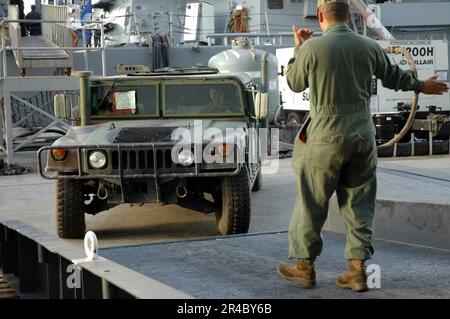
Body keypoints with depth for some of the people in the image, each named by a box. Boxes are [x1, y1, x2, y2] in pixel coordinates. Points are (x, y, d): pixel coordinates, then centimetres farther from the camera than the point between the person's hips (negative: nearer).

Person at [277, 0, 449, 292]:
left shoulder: (312, 48, -9)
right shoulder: (369, 47, 3)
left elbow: (294, 83, 6)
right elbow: (393, 76, 19)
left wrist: (299, 47, 19)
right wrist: (421, 86, 38)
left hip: (326, 137, -4)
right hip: (363, 136, 4)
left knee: (311, 202, 8)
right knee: (359, 204, 11)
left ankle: (305, 265, 17)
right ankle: (358, 269, 11)